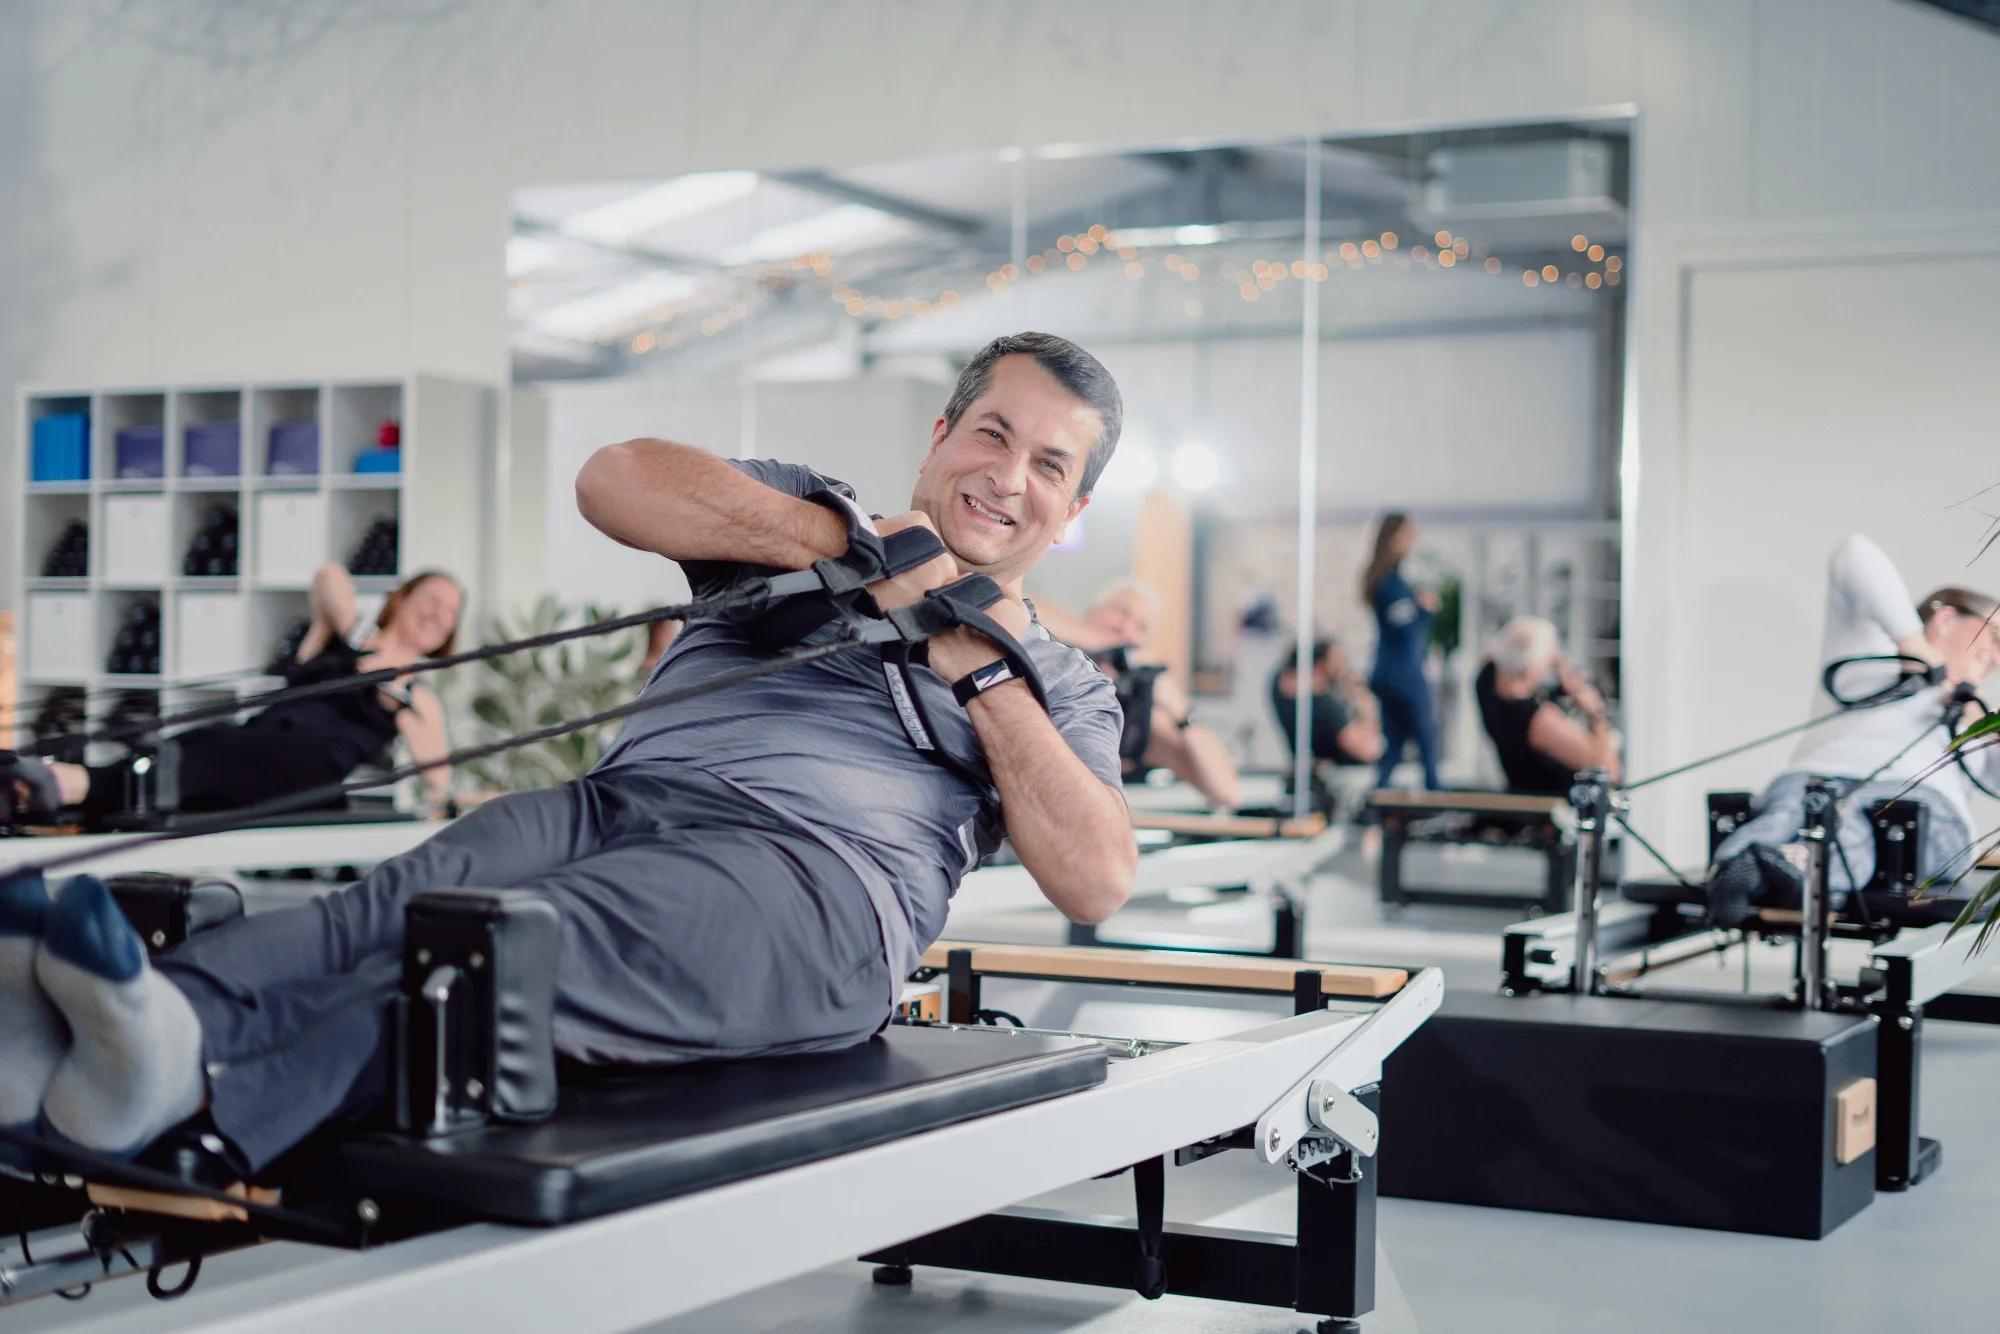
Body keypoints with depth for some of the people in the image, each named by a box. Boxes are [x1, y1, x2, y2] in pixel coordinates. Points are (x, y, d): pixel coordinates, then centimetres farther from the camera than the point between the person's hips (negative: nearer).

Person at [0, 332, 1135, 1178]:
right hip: (621, 802, 3)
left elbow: (1098, 884, 9)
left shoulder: (1059, 681, 27)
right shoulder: (808, 521, 29)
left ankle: (202, 1097, -62)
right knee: (417, 896, -31)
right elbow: (617, 480, 9)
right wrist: (854, 540, 6)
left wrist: (988, 674, 5)